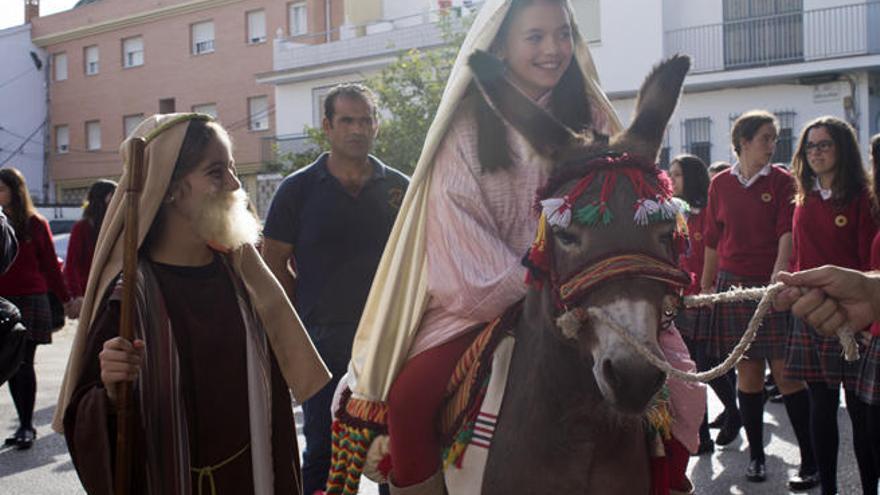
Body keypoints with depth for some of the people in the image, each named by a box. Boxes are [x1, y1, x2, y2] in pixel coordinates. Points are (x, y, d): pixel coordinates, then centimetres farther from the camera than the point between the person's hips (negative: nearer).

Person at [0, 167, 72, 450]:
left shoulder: (35, 223, -1)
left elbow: (50, 265, 4)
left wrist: (65, 299, 5)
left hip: (30, 300, -3)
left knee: (24, 364, -3)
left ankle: (27, 427, 5)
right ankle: (24, 425, 16)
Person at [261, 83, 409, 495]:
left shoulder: (399, 188, 5)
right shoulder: (298, 189, 0)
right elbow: (274, 263, 3)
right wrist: (312, 313, 1)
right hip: (322, 342, -1)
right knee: (321, 451, 7)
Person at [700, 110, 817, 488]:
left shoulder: (781, 180, 2)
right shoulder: (720, 184, 8)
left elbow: (787, 231, -9)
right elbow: (712, 239, 14)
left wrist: (780, 271, -24)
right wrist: (705, 284, 14)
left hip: (772, 286, -2)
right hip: (733, 285, 2)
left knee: (786, 372, -5)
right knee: (747, 373, 6)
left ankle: (810, 463, 2)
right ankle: (756, 456, 18)